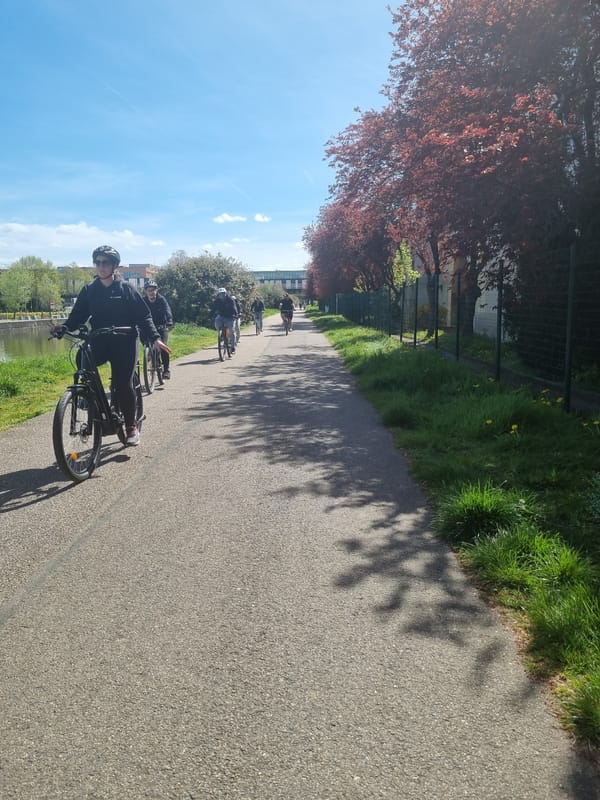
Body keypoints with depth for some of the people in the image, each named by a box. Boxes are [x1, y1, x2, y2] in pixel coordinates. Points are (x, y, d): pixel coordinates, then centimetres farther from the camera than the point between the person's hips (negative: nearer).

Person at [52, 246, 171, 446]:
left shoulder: (126, 289, -2)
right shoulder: (89, 290, 7)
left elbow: (143, 316, -4)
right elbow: (78, 315, 5)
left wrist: (155, 337, -15)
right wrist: (65, 327, -15)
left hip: (124, 343, -3)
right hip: (100, 342, 3)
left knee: (123, 384, -10)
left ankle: (131, 427, 8)